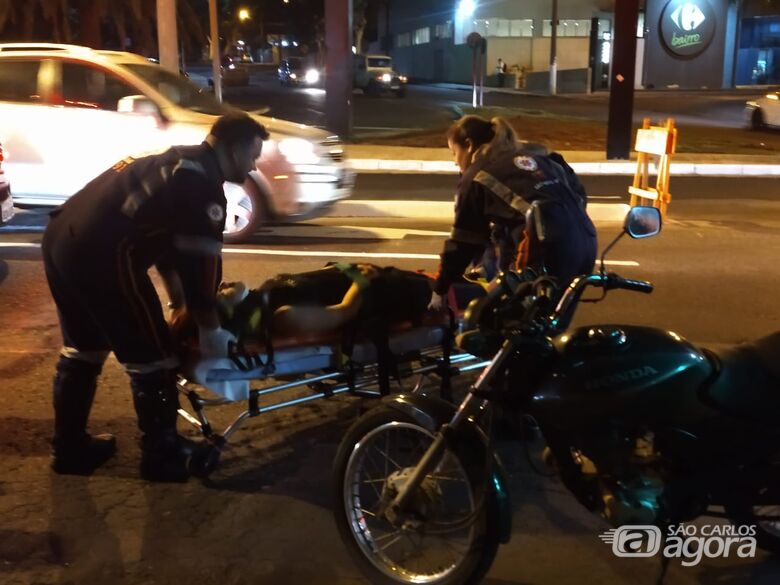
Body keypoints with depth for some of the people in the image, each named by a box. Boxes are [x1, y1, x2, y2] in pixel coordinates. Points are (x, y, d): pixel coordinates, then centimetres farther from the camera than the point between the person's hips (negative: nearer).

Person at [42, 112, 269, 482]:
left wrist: (181, 301, 34)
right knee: (151, 357, 5)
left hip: (60, 238, 10)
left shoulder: (178, 163, 23)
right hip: (101, 254, -10)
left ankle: (69, 448, 36)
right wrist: (210, 329, 0)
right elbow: (201, 261, -10)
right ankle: (161, 455, 19)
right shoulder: (204, 183, -7)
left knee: (81, 349, 23)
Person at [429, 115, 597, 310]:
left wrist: (439, 291, 17)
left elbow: (462, 242, 9)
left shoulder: (477, 177, 8)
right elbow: (578, 190, 22)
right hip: (586, 241, 8)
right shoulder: (535, 153, 27)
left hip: (548, 248, -8)